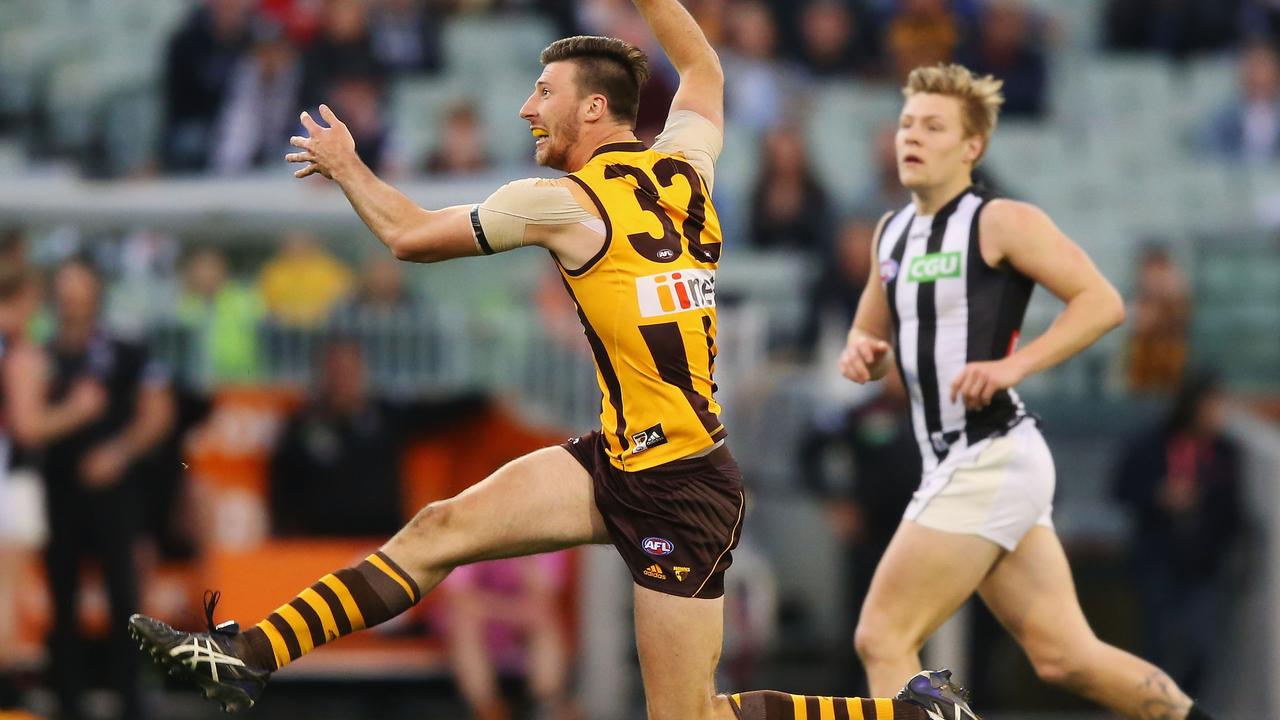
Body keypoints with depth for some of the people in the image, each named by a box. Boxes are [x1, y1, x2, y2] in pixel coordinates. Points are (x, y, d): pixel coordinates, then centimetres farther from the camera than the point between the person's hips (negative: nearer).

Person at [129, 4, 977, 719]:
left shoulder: (562, 203, -12)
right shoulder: (685, 165, 6)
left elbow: (409, 234, 0)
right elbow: (704, 71, 29)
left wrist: (347, 167, 15)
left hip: (677, 492, -9)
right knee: (443, 528, 1)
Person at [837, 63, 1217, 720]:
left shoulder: (1001, 223, -7)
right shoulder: (892, 234, 16)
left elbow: (1102, 301, -13)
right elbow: (872, 338, 27)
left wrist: (1015, 364, -22)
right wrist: (861, 354, 4)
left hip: (990, 462, -8)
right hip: (961, 467, 8)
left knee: (882, 639, -9)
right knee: (1066, 657, 7)